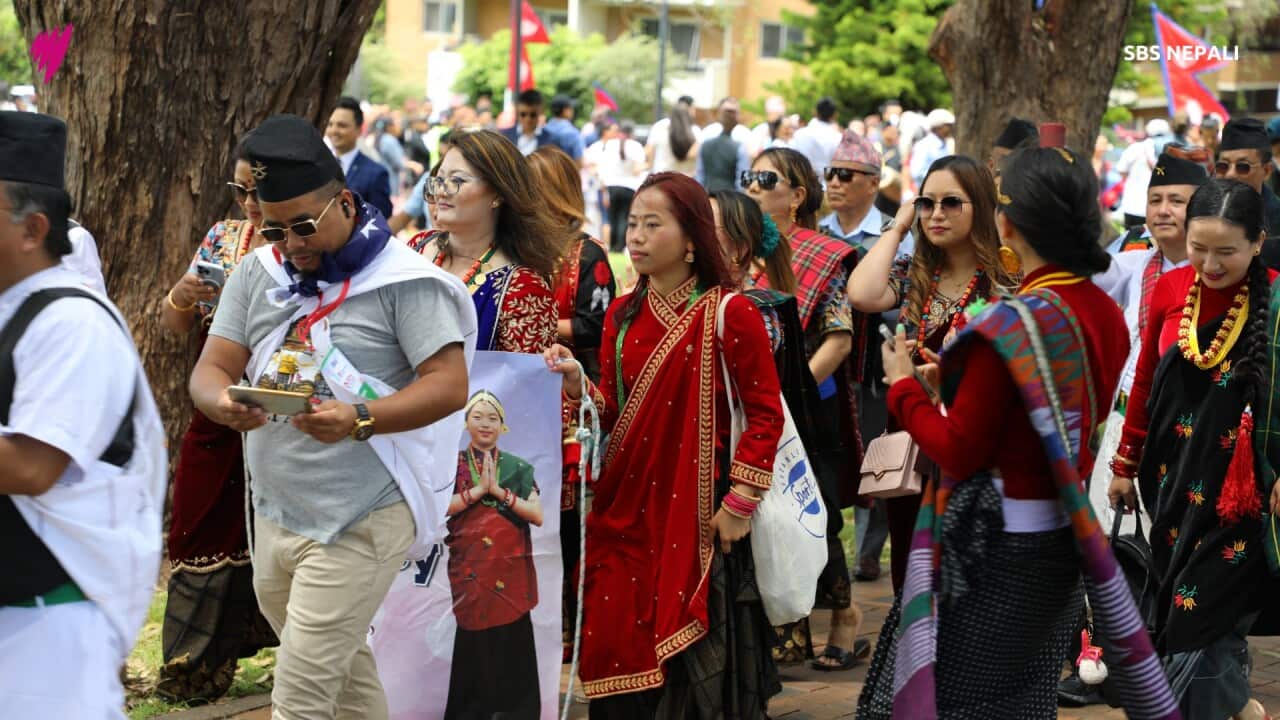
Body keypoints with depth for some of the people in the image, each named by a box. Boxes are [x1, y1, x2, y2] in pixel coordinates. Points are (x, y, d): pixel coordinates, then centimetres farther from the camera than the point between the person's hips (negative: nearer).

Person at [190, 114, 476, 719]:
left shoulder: (403, 279, -10)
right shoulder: (258, 273, 8)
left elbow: (450, 384, -15)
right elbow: (212, 368, 4)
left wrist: (359, 419, -30)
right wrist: (222, 404, -21)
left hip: (359, 522, -7)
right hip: (274, 513, 7)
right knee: (346, 670, 20)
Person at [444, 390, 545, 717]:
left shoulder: (519, 468, 10)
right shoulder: (453, 464, 7)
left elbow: (537, 515, 0)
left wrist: (499, 491, -8)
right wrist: (478, 490, -11)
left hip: (511, 570, 1)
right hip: (469, 569, -1)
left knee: (512, 646, -4)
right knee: (473, 644, -3)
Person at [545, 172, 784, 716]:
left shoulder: (729, 312, -7)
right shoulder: (622, 316, 10)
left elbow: (766, 414, -7)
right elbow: (613, 412, 10)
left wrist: (740, 503, -11)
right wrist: (578, 385, -9)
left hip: (695, 516, -5)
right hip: (623, 509, 5)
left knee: (692, 661, -1)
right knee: (617, 651, 4)